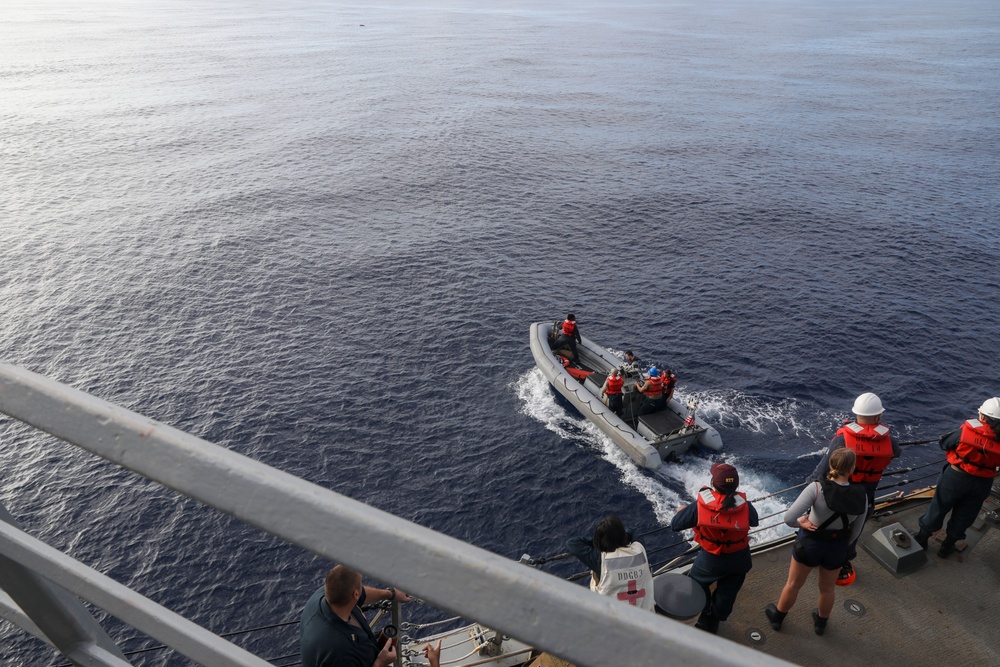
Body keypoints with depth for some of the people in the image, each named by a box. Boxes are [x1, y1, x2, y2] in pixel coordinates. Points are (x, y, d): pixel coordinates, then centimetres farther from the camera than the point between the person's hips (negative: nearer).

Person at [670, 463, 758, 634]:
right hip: (740, 559, 2)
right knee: (727, 593, 23)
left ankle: (707, 614, 39)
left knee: (696, 582, 26)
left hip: (712, 560, -2)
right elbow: (754, 521, 5)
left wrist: (681, 511, 7)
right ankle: (715, 620, 41)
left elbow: (675, 524, -15)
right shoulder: (744, 506, -20)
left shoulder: (699, 506, -26)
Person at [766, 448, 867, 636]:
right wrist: (842, 546, 16)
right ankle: (821, 622, 54)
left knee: (793, 584, 22)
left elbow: (789, 518, -34)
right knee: (828, 588, 30)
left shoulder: (817, 488, -29)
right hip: (838, 547, 3)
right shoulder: (861, 495, -17)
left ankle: (777, 617, 45)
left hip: (810, 543, -2)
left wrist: (800, 523, -11)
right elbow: (856, 531, -2)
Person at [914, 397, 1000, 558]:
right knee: (963, 516, 19)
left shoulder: (967, 431, -23)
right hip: (982, 484, 2)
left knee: (938, 508, 17)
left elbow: (945, 443, -9)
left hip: (956, 477, -2)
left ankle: (922, 538, 30)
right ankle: (947, 547, 33)